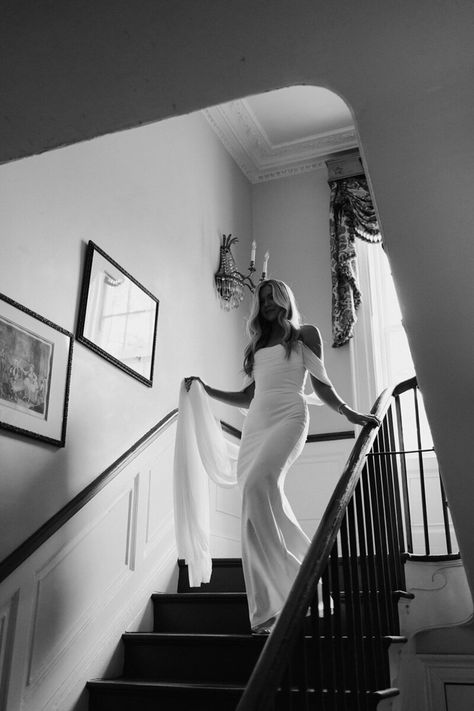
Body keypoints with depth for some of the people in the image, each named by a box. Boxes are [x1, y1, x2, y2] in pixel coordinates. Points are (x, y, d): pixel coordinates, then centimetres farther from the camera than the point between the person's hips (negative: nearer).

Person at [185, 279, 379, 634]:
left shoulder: (305, 334, 16)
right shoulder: (257, 345, 28)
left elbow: (321, 383, 14)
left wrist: (348, 412, 5)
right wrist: (207, 390, 22)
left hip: (288, 416, -6)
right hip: (256, 423, 6)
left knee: (257, 485, -28)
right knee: (268, 501, -7)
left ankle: (269, 607, -29)